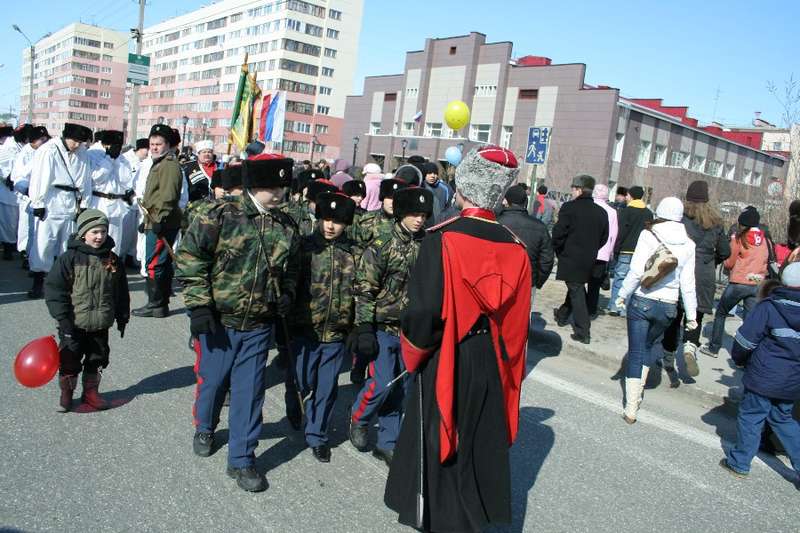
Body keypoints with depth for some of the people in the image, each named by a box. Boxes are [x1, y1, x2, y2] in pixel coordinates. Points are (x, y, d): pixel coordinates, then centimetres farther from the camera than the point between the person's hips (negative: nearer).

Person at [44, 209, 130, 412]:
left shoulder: (112, 259, 2)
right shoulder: (70, 258, -10)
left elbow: (121, 292, 11)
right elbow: (54, 288, -10)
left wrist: (122, 317, 12)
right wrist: (63, 318, -13)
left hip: (101, 324, 3)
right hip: (74, 324, -3)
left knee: (97, 359, 13)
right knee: (69, 361, 7)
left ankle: (91, 391, 30)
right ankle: (66, 393, 27)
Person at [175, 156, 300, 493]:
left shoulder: (286, 226, 4)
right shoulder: (221, 217, -11)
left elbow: (291, 267, 18)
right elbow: (190, 258, -10)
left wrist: (287, 293, -1)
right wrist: (199, 305, -14)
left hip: (259, 325, 3)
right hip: (220, 320, -2)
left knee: (249, 390, 7)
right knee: (212, 379, 15)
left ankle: (241, 459, 21)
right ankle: (204, 428, 46)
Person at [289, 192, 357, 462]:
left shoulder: (352, 253, 3)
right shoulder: (304, 247, -3)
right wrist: (286, 324, -6)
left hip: (336, 333, 2)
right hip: (305, 330, -2)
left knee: (327, 388, 12)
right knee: (302, 383, 9)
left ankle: (317, 436, 29)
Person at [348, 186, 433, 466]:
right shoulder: (381, 246, -9)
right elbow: (364, 290, -10)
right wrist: (364, 329, -15)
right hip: (383, 327, -4)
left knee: (400, 389, 9)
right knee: (382, 384, -8)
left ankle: (387, 443, 25)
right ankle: (358, 418, 23)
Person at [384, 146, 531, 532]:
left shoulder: (442, 240, -19)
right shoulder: (515, 247, -4)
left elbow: (424, 309, -21)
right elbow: (517, 317, 3)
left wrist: (412, 348, -2)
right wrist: (501, 357, 16)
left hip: (444, 364, -5)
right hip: (492, 365, 5)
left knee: (438, 439, 11)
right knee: (482, 440, 20)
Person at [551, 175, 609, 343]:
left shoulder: (569, 207, -14)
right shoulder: (601, 212, 4)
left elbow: (558, 233, -16)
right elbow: (604, 238, 9)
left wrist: (558, 250, 0)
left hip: (570, 258, -6)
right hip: (589, 260, 6)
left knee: (576, 292, -1)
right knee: (576, 288, 22)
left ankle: (582, 332, -3)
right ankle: (562, 315, 42)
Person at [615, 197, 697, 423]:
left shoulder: (648, 235, -8)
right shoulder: (688, 245, 2)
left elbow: (636, 271, -15)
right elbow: (687, 282, 2)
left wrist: (623, 295, -4)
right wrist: (691, 314, 9)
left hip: (642, 301, -3)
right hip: (668, 306, 3)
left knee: (636, 353, 2)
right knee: (647, 346, 25)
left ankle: (631, 409, 1)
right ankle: (639, 389, 33)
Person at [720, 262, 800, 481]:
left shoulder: (768, 307, -14)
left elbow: (745, 339, -13)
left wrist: (739, 360, 5)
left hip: (765, 378, -5)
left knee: (750, 417, 7)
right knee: (782, 418, 22)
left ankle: (739, 463, 16)